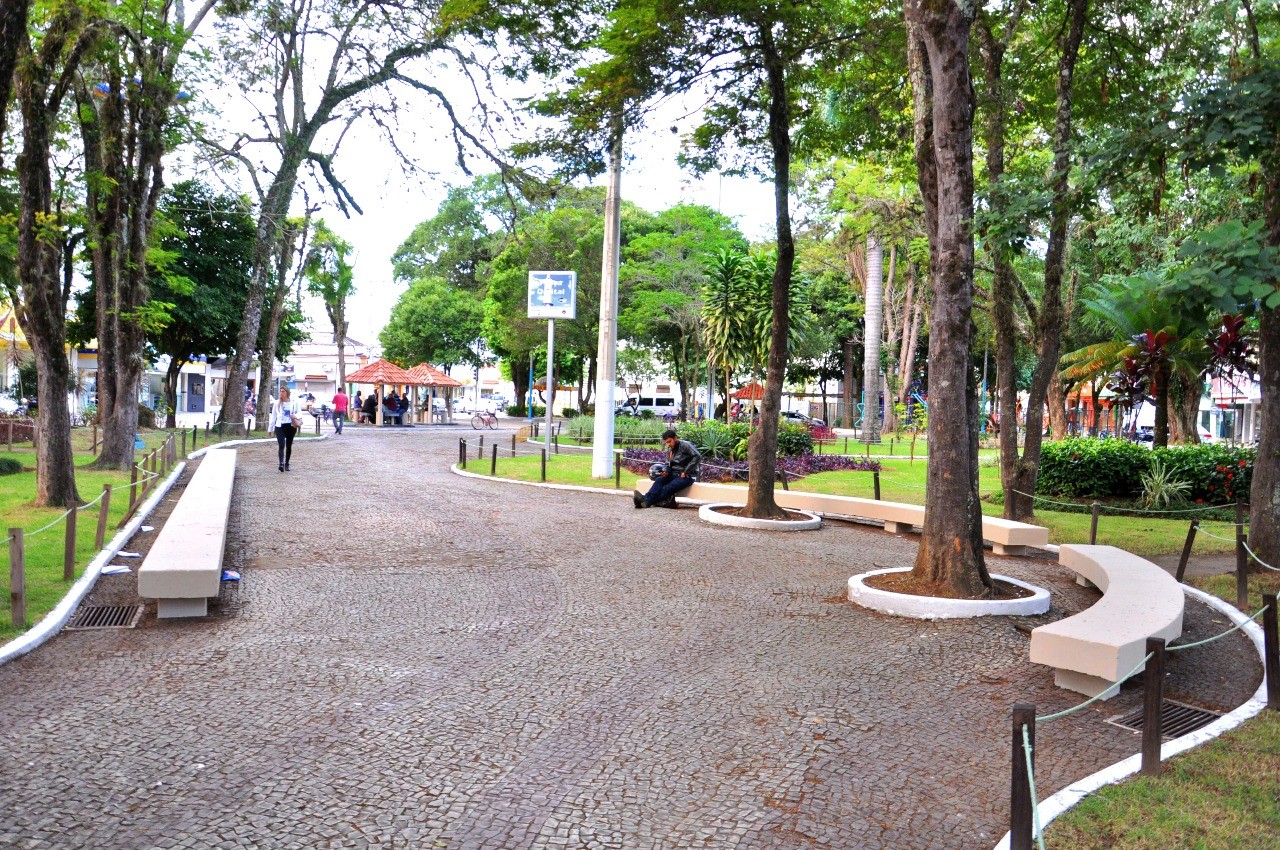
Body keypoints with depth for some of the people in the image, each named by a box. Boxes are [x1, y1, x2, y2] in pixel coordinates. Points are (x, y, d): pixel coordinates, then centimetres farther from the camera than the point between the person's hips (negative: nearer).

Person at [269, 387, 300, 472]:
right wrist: (271, 428, 10)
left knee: (289, 446, 10)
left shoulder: (293, 403, 3)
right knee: (281, 446, -16)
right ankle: (281, 464, -27)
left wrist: (295, 416, -14)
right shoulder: (276, 403, 6)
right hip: (280, 426, -1)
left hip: (290, 426, 1)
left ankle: (286, 464, 22)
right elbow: (273, 416, 11)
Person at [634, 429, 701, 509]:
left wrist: (686, 472, -16)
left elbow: (698, 457, -17)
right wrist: (666, 472, -4)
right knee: (659, 481, -23)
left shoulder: (685, 445, -7)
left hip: (687, 476, -7)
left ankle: (647, 501, -41)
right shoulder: (670, 450, 15)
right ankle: (645, 498, -44)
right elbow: (669, 464, 21)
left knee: (668, 488, -29)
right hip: (674, 474, 7)